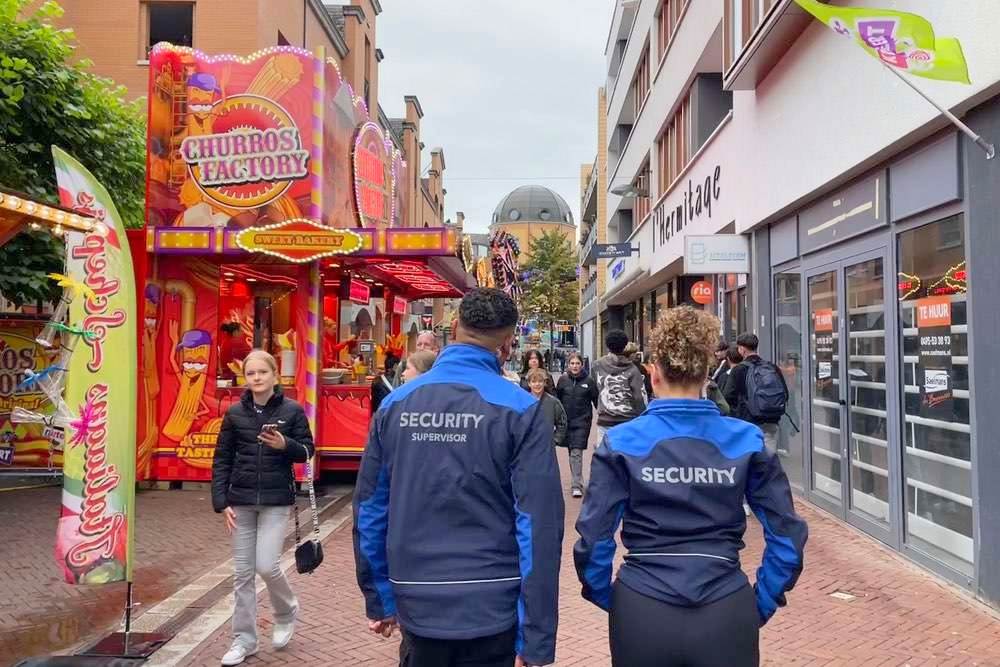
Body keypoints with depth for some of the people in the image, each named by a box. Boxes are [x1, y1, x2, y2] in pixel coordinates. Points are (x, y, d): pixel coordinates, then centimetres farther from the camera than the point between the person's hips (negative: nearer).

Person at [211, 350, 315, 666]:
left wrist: (285, 445, -19)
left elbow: (307, 450, 2)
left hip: (276, 501, -2)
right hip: (241, 502, 3)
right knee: (242, 573, 7)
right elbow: (222, 460, 4)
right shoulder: (235, 413, 1)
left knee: (266, 566, -7)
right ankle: (244, 639, 22)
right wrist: (221, 502, -4)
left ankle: (287, 612, 24)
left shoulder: (292, 410, -5)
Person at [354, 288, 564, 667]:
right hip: (491, 609, -3)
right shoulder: (520, 410, -12)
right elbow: (539, 526, -15)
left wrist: (379, 599, 14)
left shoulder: (395, 405, -1)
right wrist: (536, 637, -9)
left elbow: (369, 508, 3)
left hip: (416, 604, 3)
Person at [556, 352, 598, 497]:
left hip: (582, 421, -3)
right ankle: (577, 480, 26)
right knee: (571, 452, 12)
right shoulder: (563, 380, 3)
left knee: (577, 453, -11)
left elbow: (597, 401, 3)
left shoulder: (588, 381, -2)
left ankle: (577, 486, -11)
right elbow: (557, 400, 9)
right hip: (566, 421, 3)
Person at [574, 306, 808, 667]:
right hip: (726, 613, 0)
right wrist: (761, 604, 7)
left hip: (643, 616, 0)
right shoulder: (746, 440, -4)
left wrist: (608, 599, 4)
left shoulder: (621, 443, -9)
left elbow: (593, 539, -10)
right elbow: (787, 533, -3)